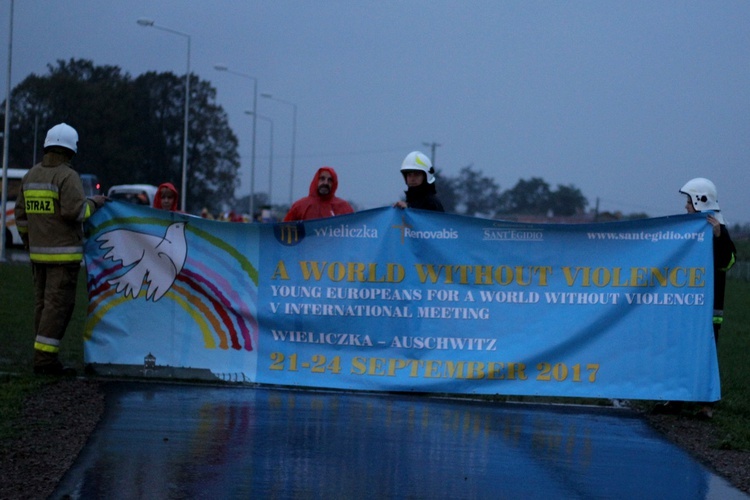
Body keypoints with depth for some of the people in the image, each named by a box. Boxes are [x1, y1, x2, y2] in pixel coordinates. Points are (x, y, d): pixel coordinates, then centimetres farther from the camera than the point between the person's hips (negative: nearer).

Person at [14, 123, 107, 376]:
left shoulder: (31, 175, 11)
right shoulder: (67, 176, -12)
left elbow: (21, 214, 15)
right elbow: (74, 211, -22)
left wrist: (29, 243, 24)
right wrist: (93, 203, -3)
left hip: (38, 252, 8)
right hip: (63, 253, -7)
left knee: (43, 305, 12)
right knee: (59, 305, -7)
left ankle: (44, 358, 13)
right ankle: (45, 360, -11)